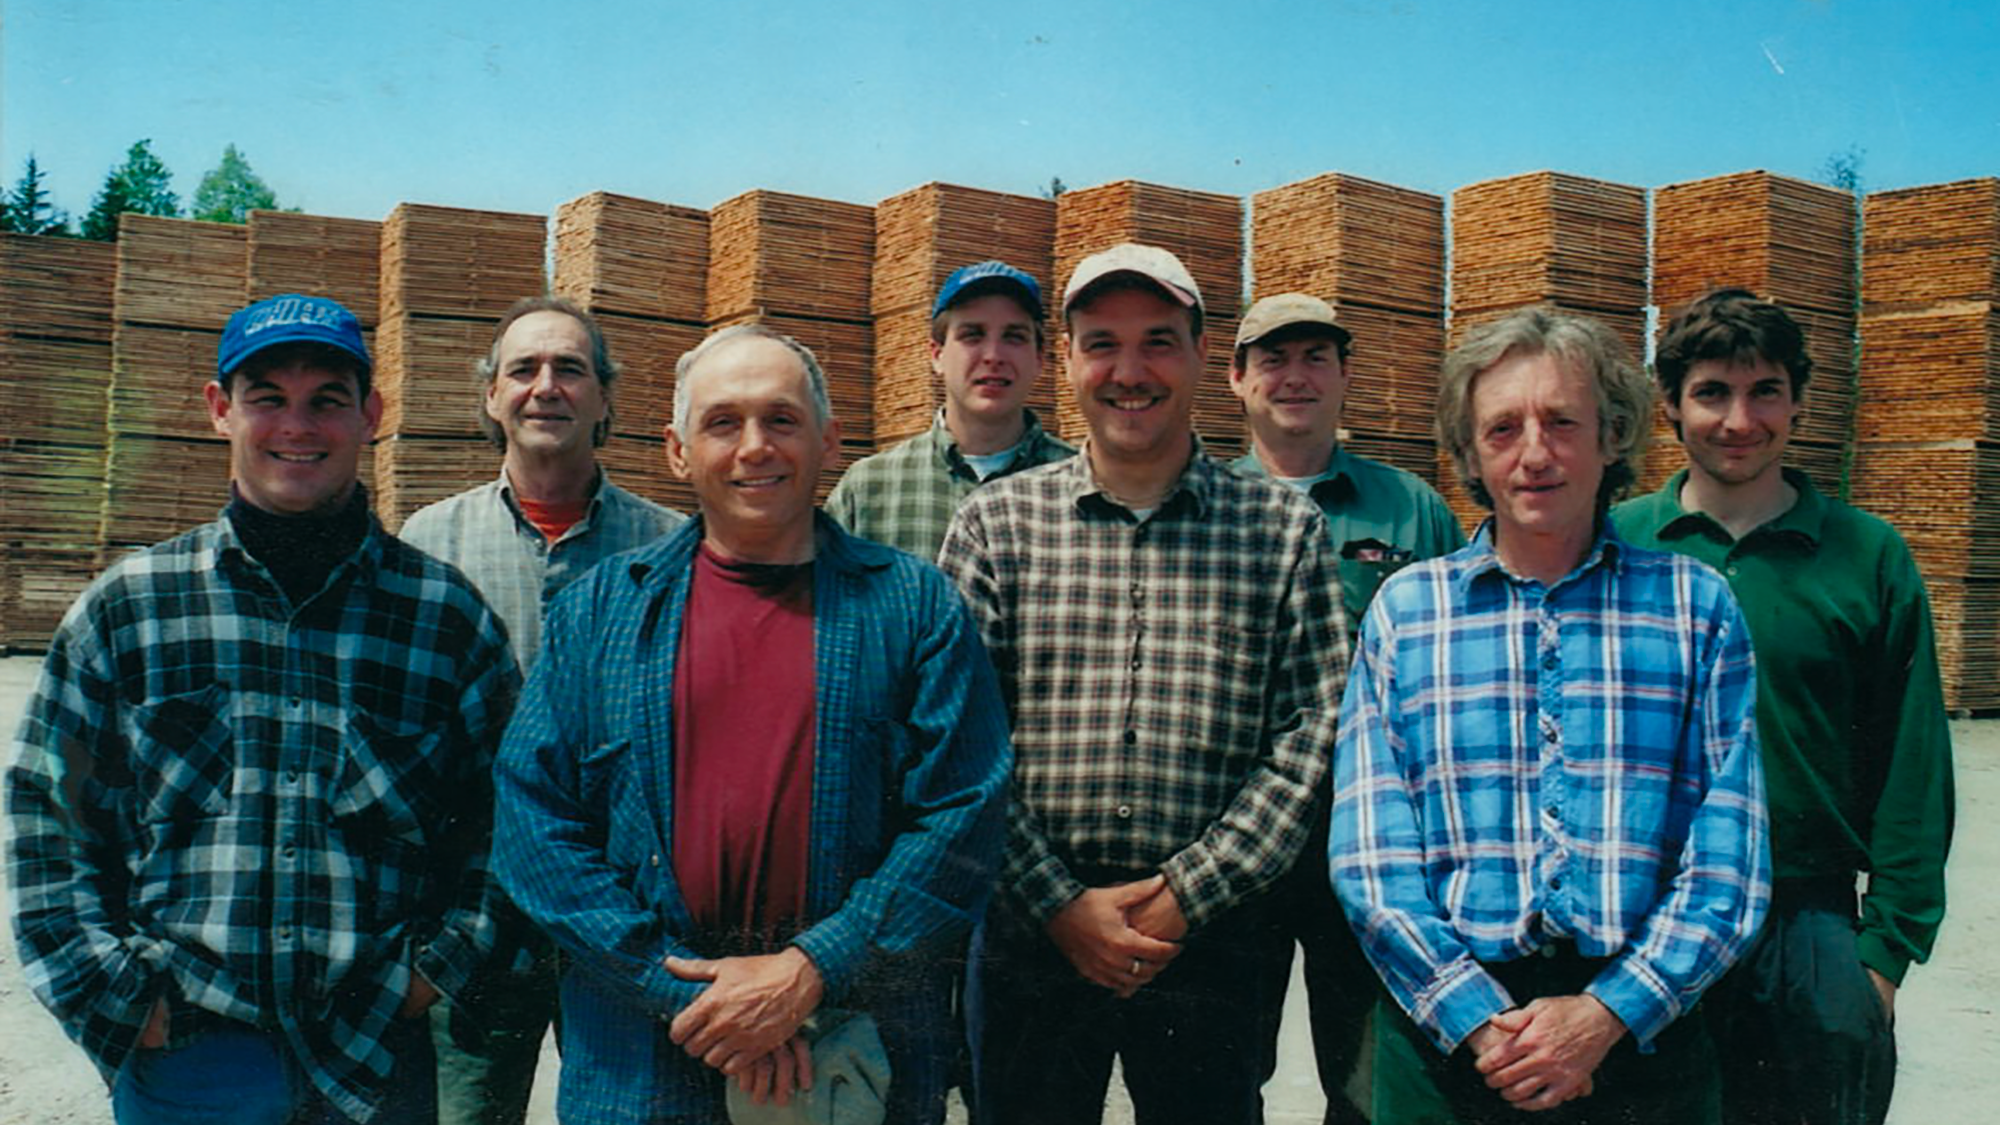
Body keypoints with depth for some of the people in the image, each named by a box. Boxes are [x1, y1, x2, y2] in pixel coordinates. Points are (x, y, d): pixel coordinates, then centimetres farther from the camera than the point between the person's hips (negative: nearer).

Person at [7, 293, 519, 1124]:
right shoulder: (125, 607, 2)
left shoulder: (449, 615, -1)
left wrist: (439, 962, -3)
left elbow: (510, 815, 5)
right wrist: (118, 997, -2)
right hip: (181, 1057, 0)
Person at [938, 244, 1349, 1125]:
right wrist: (1060, 903, -9)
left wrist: (1185, 896, -9)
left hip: (1209, 937, 0)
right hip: (1029, 935, 0)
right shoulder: (995, 521, 2)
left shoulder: (1284, 529, 2)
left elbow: (1313, 733, -3)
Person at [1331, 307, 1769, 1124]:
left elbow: (1730, 861, -3)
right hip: (1446, 1033, 0)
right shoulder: (1402, 608, 2)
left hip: (1640, 1026, 0)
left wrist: (1607, 1014, -14)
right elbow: (1367, 854, -3)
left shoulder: (1697, 605, 2)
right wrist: (1480, 1018, -13)